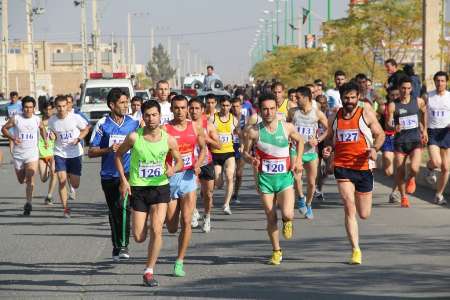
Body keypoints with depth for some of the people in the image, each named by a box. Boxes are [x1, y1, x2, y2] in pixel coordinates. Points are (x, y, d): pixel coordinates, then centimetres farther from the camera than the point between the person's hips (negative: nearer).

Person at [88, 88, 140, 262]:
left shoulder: (134, 123, 4)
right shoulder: (102, 125, 0)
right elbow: (91, 152, 0)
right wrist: (109, 150, -14)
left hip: (128, 173, -1)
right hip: (109, 175, 1)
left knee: (123, 206, -22)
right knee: (113, 212, 10)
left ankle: (124, 246, -19)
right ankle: (116, 248, 22)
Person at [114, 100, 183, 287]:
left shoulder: (169, 140, -5)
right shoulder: (134, 137, -9)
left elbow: (179, 162, 9)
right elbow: (118, 155, 5)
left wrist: (173, 169, -15)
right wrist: (123, 180, -4)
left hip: (160, 187, 0)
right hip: (138, 188, 0)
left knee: (156, 229, -16)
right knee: (139, 238, 0)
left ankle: (149, 272, -3)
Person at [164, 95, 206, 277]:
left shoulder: (195, 128, 3)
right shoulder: (165, 130, -8)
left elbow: (203, 147, 16)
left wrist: (198, 163, -2)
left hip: (189, 177, 2)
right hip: (170, 178, -2)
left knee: (186, 222, -9)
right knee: (172, 228, 5)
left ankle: (180, 262, 1)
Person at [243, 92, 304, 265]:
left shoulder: (287, 127, -4)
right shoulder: (253, 131, -6)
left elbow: (299, 141, 16)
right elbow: (245, 152, 5)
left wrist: (298, 159, 4)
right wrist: (251, 159, -17)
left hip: (285, 176, 0)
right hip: (265, 178, 0)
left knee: (287, 214, -16)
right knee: (271, 218, 5)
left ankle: (287, 222, 22)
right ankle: (276, 251, 23)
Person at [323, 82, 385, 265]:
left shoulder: (366, 114, 0)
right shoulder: (334, 117, 7)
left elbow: (380, 134, 4)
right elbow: (330, 138, 21)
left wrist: (374, 149, -16)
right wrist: (328, 148, -2)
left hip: (363, 167, 0)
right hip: (342, 167, 1)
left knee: (364, 215, 10)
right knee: (349, 209, -13)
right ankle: (356, 250, -7)